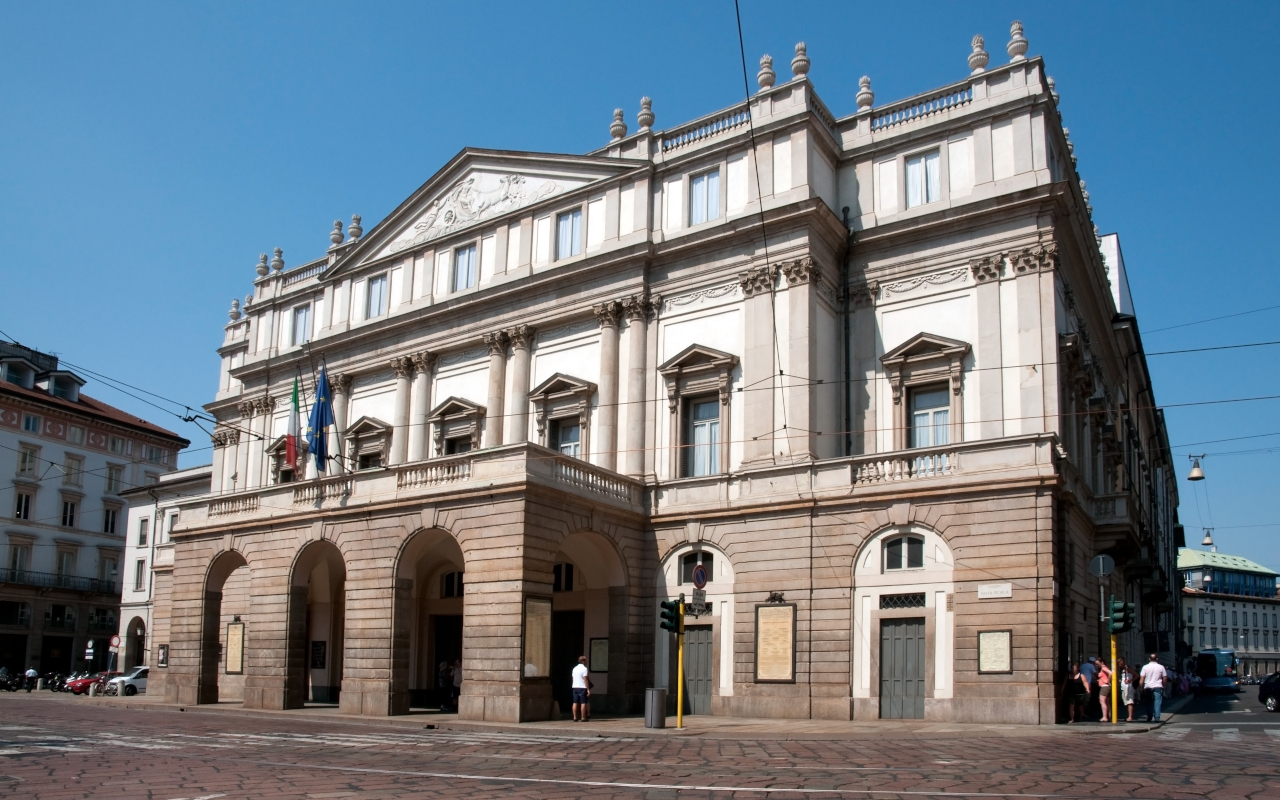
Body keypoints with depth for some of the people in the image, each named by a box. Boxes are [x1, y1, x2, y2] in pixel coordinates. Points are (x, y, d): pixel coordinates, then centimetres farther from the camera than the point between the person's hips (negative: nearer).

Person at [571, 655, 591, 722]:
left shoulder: (574, 668, 14)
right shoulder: (584, 669, -9)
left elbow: (573, 679, 15)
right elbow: (585, 680, -14)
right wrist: (588, 689, -13)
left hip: (575, 687, 7)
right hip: (582, 687, -7)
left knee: (575, 703, 6)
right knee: (583, 703, -4)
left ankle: (575, 718, 5)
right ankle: (583, 718, -6)